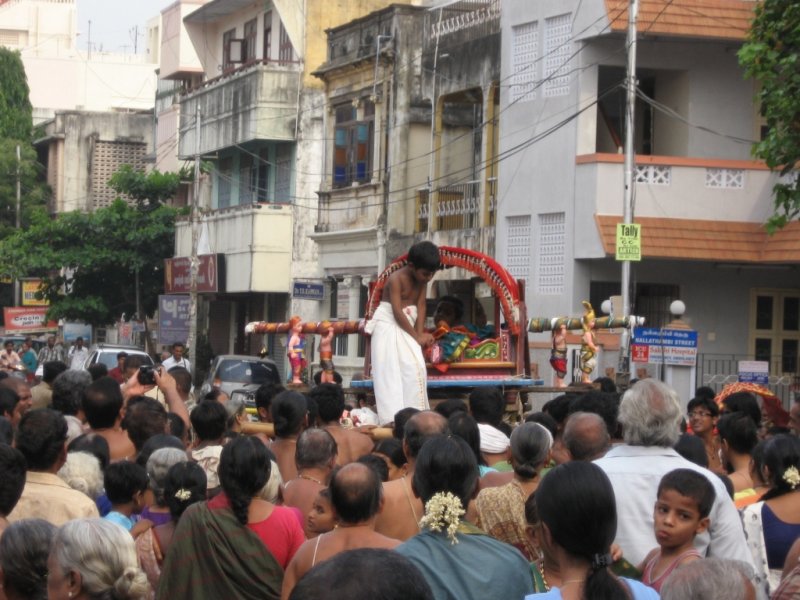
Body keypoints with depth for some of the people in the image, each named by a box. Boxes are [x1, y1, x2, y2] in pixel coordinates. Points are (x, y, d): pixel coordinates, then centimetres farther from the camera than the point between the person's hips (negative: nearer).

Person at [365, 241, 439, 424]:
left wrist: (420, 334, -14)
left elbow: (421, 306, -1)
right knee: (391, 372, -14)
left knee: (415, 368, -5)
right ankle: (393, 419, -21)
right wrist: (417, 336, -17)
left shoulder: (422, 280, 2)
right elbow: (397, 313, -21)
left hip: (406, 328, 7)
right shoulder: (396, 279, -19)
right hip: (388, 327, -7)